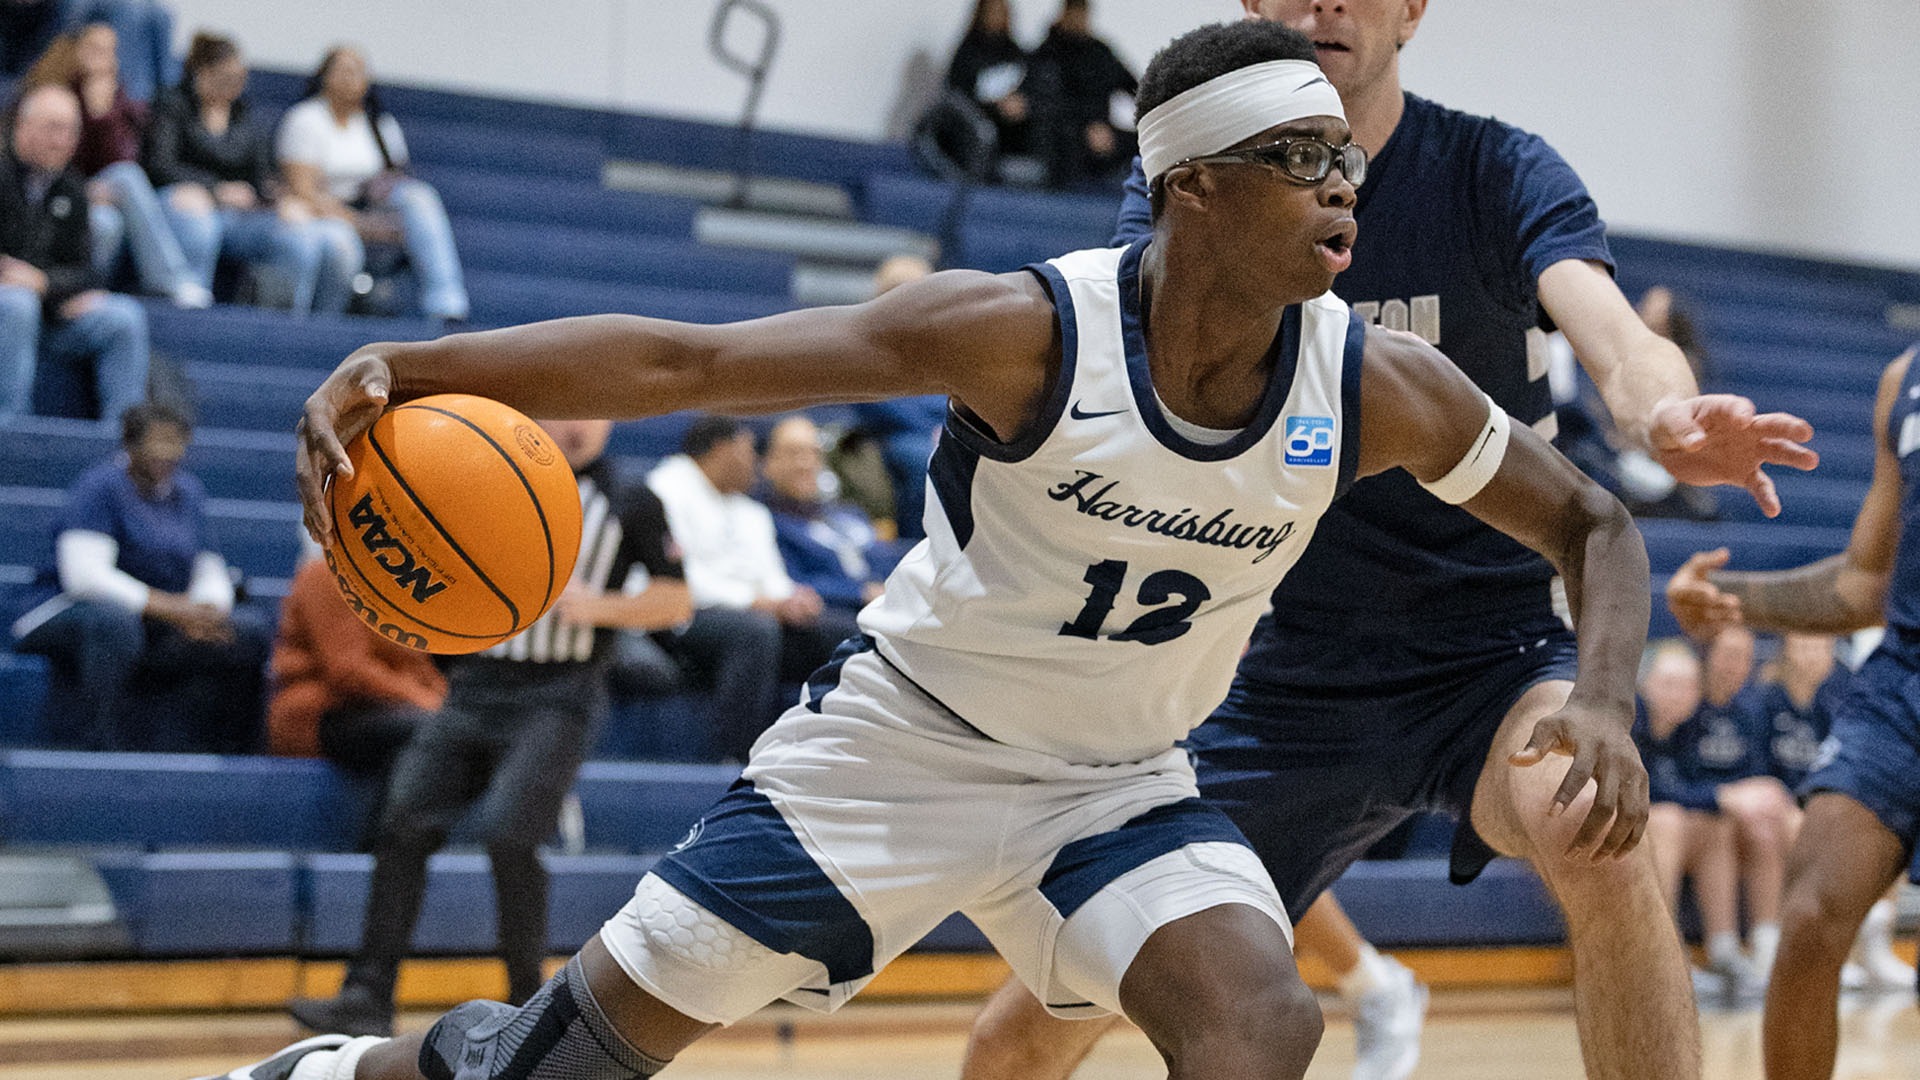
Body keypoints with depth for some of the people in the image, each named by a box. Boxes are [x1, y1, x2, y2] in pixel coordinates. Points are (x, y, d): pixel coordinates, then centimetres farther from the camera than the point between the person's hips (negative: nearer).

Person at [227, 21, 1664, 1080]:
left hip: (1118, 787, 3)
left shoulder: (1378, 388, -14)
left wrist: (1604, 702, -19)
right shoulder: (1029, 333, -25)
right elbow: (686, 359, -27)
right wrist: (408, 369, -39)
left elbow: (1593, 526, 2)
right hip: (898, 742, -3)